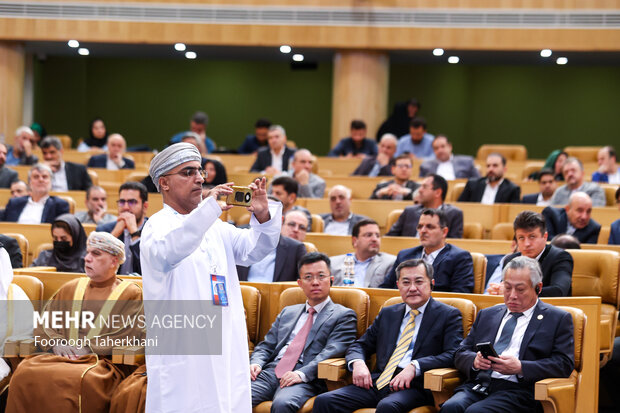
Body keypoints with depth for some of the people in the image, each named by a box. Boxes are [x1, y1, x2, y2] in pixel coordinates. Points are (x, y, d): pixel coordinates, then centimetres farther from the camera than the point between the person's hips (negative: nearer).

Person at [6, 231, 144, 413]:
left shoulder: (131, 294, 10)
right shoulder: (71, 288, 23)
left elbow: (130, 334, -5)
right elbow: (42, 324, 17)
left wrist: (88, 347, -11)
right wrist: (56, 343, -5)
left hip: (103, 362, -4)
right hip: (60, 356, 4)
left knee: (75, 380, -39)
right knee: (25, 372, -28)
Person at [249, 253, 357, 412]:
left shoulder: (343, 316, 9)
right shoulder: (288, 312, 28)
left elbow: (333, 351, -6)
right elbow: (266, 345, 25)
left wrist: (302, 374, -20)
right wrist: (256, 363, 1)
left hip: (306, 379, -4)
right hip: (271, 372, 4)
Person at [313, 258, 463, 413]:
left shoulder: (448, 315, 6)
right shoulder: (387, 314, 23)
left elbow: (453, 354, -7)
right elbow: (360, 346, 24)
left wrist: (415, 367, -20)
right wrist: (357, 363, -1)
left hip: (414, 386, -5)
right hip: (378, 383, 5)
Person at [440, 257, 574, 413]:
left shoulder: (558, 319, 10)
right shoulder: (486, 315, 24)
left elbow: (564, 364, -1)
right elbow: (461, 353, 21)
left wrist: (520, 367, -14)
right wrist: (475, 360, -4)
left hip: (517, 390, -4)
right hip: (478, 386, 4)